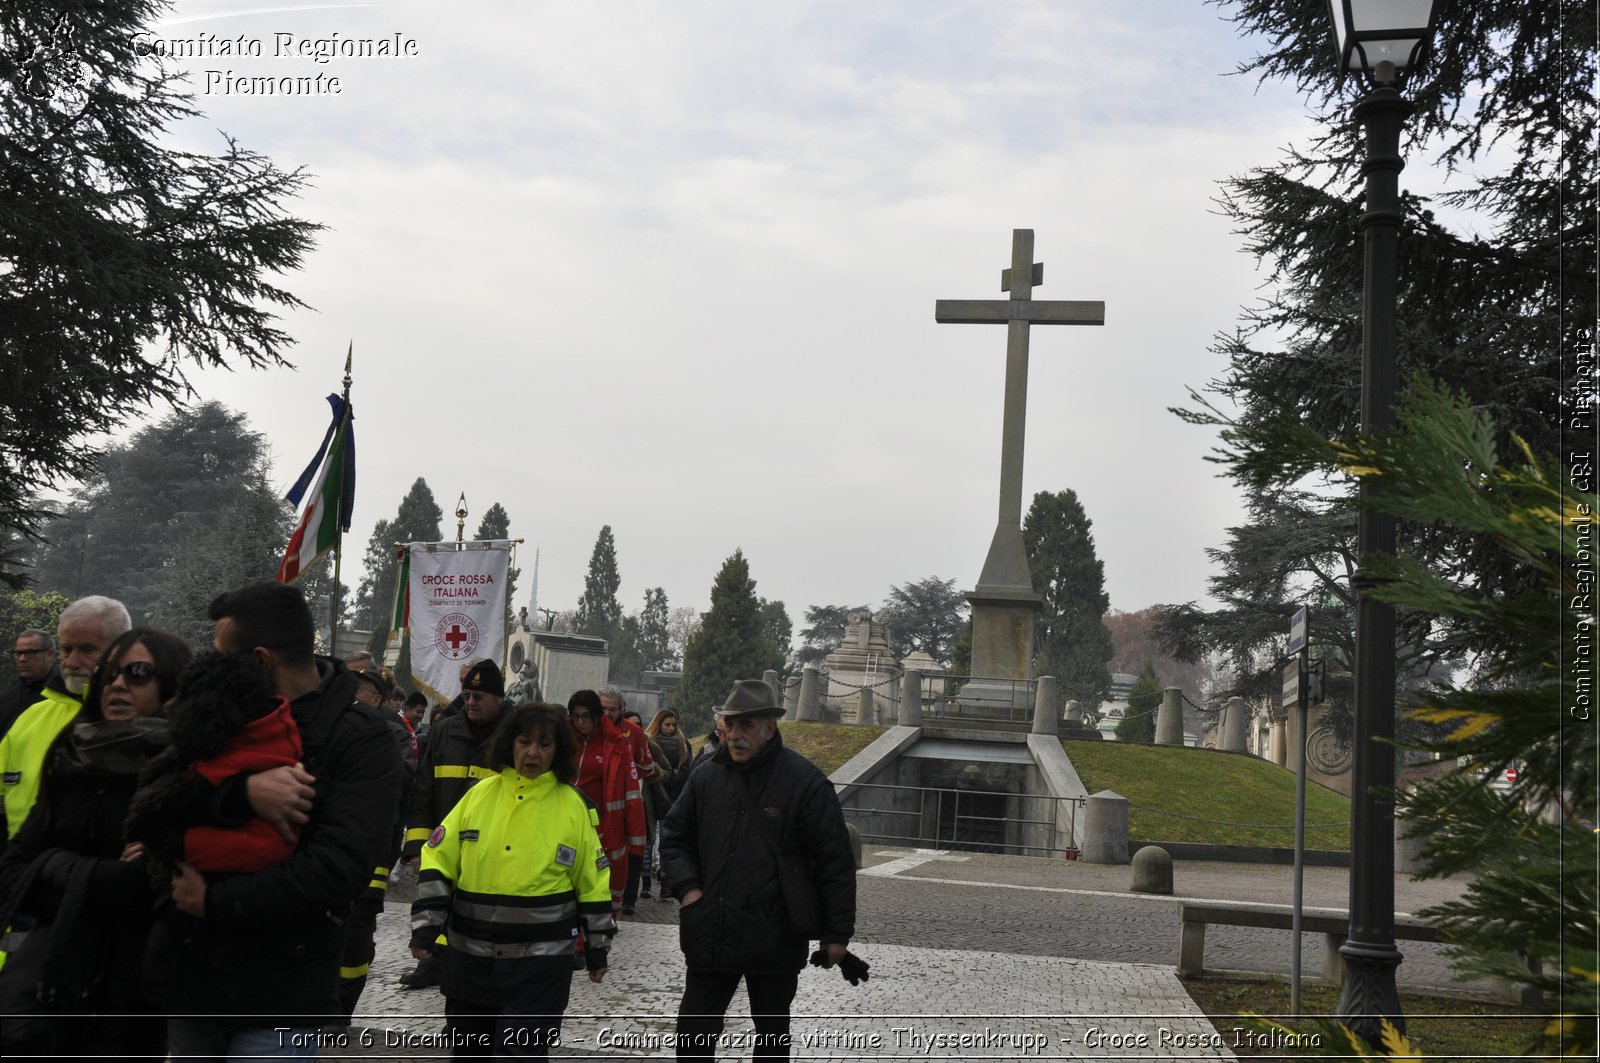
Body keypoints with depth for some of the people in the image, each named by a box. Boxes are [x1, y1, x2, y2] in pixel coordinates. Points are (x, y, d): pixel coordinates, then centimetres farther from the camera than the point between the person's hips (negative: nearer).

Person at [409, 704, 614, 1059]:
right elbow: (438, 862, 3)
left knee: (520, 1053, -6)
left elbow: (592, 882, 5)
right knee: (468, 1049, 17)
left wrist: (597, 948, 7)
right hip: (470, 954, 3)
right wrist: (425, 928, -5)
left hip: (540, 959, -3)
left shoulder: (573, 805, -2)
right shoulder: (480, 793, 2)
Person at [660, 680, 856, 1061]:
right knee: (693, 1032, 8)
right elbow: (674, 836, 16)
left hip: (775, 940, -4)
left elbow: (835, 861, -8)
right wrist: (686, 886, -1)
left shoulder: (804, 781, -10)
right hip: (710, 934, 4)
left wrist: (837, 933, -7)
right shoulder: (706, 777, 4)